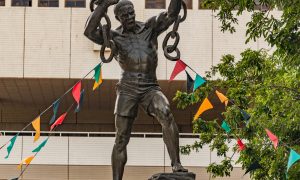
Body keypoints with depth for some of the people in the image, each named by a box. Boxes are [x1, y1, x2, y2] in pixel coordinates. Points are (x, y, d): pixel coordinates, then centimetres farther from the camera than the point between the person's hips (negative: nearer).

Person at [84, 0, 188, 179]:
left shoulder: (150, 27, 8)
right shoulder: (114, 37, 3)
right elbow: (89, 31, -15)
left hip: (151, 89, 0)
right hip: (127, 91, 0)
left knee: (167, 115, -31)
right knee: (121, 139, 1)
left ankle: (176, 164, -34)